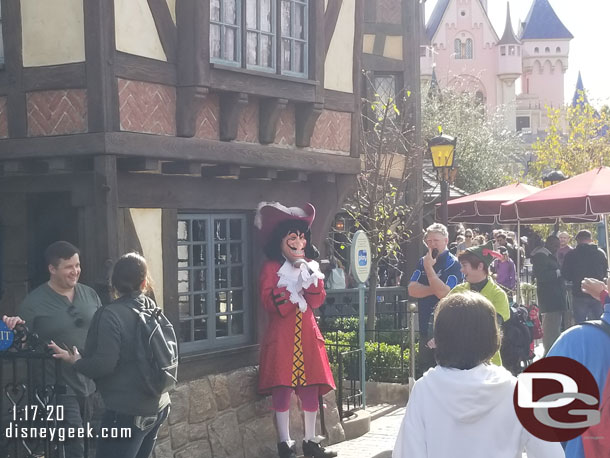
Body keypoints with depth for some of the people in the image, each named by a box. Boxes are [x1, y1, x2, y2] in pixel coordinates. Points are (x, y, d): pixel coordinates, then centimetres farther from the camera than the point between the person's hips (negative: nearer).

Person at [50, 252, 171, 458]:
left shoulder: (111, 314, -16)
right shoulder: (154, 309, 6)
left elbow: (103, 364, -21)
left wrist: (76, 361, -3)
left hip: (127, 412, -8)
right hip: (158, 406, 8)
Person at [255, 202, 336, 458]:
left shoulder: (311, 266, 12)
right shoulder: (271, 268, -4)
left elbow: (317, 301, 2)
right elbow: (270, 303, -15)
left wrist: (310, 276, -11)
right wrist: (295, 284, -16)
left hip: (307, 334, 5)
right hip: (282, 335, -5)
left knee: (311, 386, 5)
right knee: (282, 388, -4)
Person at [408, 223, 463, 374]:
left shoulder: (453, 264, -9)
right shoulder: (422, 262, 11)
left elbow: (443, 293, -21)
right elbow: (412, 290, 0)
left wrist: (429, 267, -18)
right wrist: (433, 289, -13)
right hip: (425, 328, 6)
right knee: (425, 371, 12)